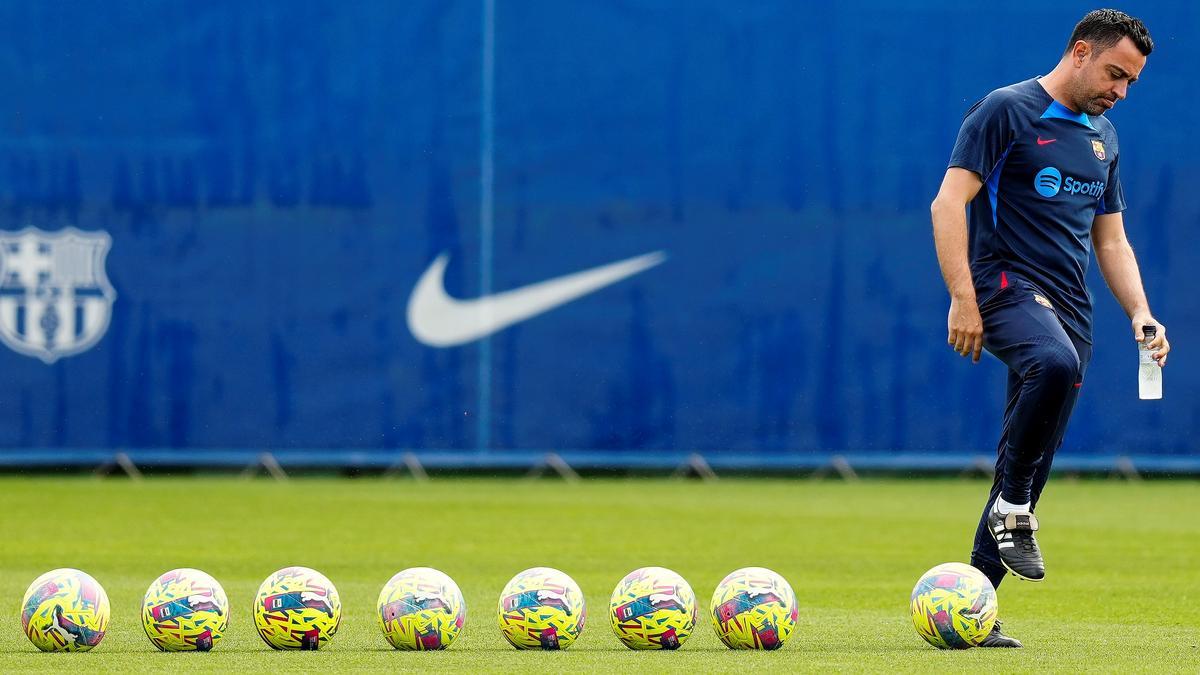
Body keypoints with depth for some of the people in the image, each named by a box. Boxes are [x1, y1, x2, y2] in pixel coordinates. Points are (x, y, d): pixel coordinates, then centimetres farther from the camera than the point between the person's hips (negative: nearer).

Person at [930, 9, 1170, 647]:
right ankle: (1012, 508, -22)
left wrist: (1141, 314, 9)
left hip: (1070, 305, 7)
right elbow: (949, 202, -10)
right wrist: (962, 300, -18)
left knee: (1028, 469, 2)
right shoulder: (1007, 110, -3)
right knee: (1055, 362, -38)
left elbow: (1110, 240, 25)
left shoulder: (1102, 137, 19)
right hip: (1008, 284, -7)